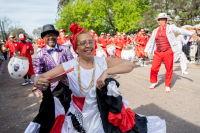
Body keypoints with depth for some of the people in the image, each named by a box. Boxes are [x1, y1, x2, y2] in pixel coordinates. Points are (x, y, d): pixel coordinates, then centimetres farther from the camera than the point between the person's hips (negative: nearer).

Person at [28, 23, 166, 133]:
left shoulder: (103, 61, -8)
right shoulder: (69, 67, -11)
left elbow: (130, 65, -16)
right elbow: (40, 78, -9)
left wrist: (107, 71, -29)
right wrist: (39, 82, -32)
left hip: (107, 115, 1)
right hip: (80, 119, 0)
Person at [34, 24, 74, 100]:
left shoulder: (65, 49, -3)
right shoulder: (40, 54, -3)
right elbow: (38, 74, 1)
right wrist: (40, 90, -2)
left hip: (67, 85, 1)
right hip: (52, 88, -1)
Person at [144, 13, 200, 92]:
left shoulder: (170, 27, 4)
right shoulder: (155, 31, 15)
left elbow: (181, 31, -5)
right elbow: (151, 41, 19)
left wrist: (192, 34, -18)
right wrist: (146, 50, 14)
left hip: (168, 52, -3)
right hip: (158, 53, 3)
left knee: (169, 69, 4)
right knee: (154, 68, -1)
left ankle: (167, 85, 21)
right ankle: (154, 82, 24)